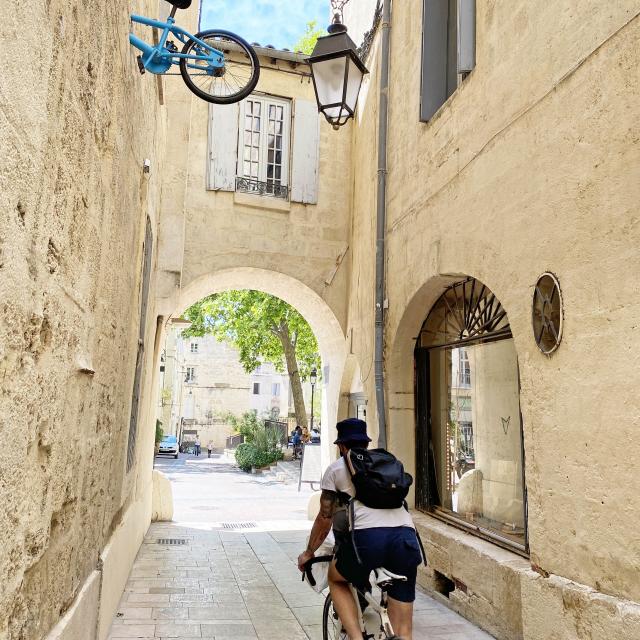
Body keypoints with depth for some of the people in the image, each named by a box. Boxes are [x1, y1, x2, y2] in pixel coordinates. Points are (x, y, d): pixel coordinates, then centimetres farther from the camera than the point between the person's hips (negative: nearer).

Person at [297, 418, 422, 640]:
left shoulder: (336, 468, 16)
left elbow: (325, 518, 18)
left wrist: (309, 552, 33)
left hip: (367, 537, -3)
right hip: (406, 537, 4)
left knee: (336, 580, 28)